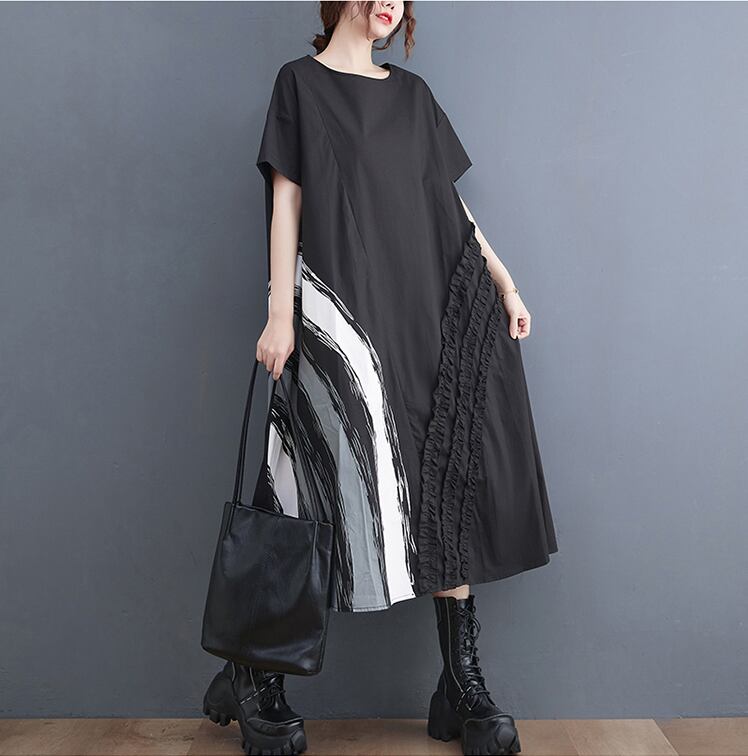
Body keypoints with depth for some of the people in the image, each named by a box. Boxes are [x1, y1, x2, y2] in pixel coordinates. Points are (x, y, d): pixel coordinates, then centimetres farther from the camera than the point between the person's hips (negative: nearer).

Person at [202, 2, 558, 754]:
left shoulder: (412, 92, 20)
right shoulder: (300, 81, 7)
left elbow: (449, 200, 19)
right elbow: (285, 203, -1)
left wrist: (504, 281, 12)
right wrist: (280, 315, -9)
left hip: (435, 310, 5)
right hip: (344, 309, -5)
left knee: (446, 483, 0)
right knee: (351, 485, -11)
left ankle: (463, 685, 9)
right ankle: (253, 680, 6)